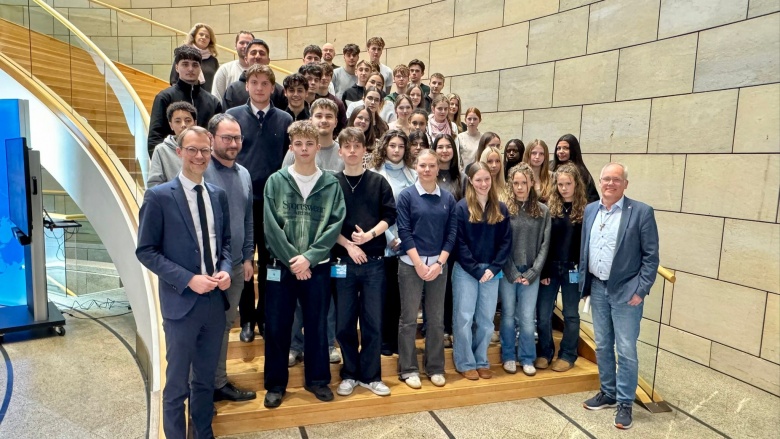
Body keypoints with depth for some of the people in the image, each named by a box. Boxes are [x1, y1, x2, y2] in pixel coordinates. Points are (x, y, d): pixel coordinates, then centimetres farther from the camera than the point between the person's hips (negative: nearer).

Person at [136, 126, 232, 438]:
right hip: (182, 301, -4)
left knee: (206, 378, 20)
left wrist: (226, 269, -6)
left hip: (216, 300, 5)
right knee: (177, 383, 11)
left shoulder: (218, 195, 6)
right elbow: (146, 251, -10)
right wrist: (188, 279, -18)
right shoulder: (158, 196, -9)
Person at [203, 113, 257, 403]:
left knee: (225, 325, 16)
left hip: (236, 267, 6)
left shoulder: (244, 174, 9)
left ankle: (219, 382, 30)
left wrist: (248, 257, 12)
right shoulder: (200, 172, -13)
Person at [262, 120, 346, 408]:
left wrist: (309, 257, -14)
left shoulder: (331, 184, 1)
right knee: (277, 327, 8)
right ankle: (275, 384, 24)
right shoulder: (276, 181, -1)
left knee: (317, 325, 11)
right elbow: (270, 226, -6)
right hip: (282, 266, 0)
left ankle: (317, 379, 28)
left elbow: (335, 225, -6)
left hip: (318, 266, 0)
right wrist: (292, 259, -13)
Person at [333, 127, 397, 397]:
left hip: (374, 261, 1)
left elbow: (389, 216, 1)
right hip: (343, 261, 0)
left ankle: (370, 375, 20)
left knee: (373, 321, 5)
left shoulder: (378, 182, 6)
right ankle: (350, 374, 23)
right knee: (344, 322, 6)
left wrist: (370, 235, -15)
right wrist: (349, 245, -11)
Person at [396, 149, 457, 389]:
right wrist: (419, 264, -13)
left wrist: (439, 263, -7)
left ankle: (436, 367, 22)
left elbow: (452, 233, 3)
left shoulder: (448, 198, 6)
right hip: (411, 264, -3)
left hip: (439, 264, 3)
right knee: (409, 318, 3)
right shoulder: (406, 196, -3)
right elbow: (404, 232, -7)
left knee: (437, 319, 9)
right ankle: (408, 369, 15)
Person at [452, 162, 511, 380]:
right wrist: (476, 270, -12)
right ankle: (465, 363, 16)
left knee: (486, 319, 10)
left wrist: (493, 268, -7)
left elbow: (506, 241, 4)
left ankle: (481, 361, 24)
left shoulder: (500, 208, 6)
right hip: (465, 271, -3)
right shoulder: (462, 207, -5)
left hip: (491, 271, 3)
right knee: (464, 318, 2)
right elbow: (460, 243, -9)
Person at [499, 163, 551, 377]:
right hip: (507, 272, -1)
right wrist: (512, 273, -8)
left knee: (527, 318, 4)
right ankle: (508, 357, 24)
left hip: (530, 273, 1)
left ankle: (527, 358, 21)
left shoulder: (542, 211, 3)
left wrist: (532, 273, -6)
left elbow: (544, 245, 2)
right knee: (508, 315, 8)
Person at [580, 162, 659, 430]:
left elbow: (651, 256, -9)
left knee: (626, 351, 2)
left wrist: (640, 290, -13)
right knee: (602, 346, 16)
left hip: (626, 291, -5)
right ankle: (608, 393, 32)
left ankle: (625, 403, 18)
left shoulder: (641, 212, -10)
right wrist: (583, 283, 10)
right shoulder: (590, 210, 6)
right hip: (597, 288, 5)